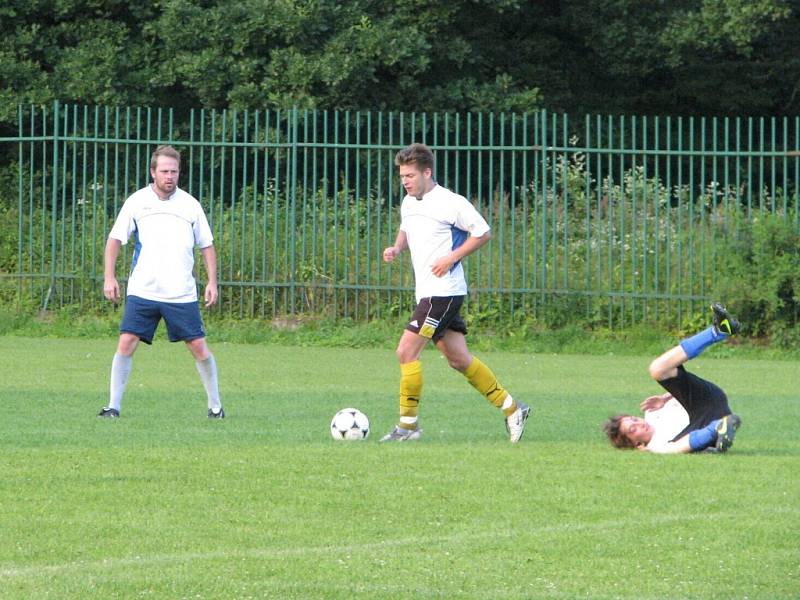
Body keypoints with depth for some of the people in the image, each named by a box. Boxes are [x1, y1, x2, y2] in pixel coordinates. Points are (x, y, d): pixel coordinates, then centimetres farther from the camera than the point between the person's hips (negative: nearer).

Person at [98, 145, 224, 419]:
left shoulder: (190, 205, 4)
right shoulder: (137, 202, 2)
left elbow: (207, 245, 13)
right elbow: (115, 239, 8)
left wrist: (212, 281, 4)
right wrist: (109, 277, -1)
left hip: (182, 294, 1)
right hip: (142, 291, -1)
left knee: (199, 347, -1)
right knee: (126, 343, -10)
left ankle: (215, 405, 14)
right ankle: (113, 405, -2)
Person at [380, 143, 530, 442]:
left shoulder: (450, 203, -13)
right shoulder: (408, 203, 11)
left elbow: (482, 232, -8)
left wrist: (451, 258, -16)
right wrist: (396, 248, 8)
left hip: (443, 291, -9)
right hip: (426, 292, 9)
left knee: (407, 351, -12)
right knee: (458, 359, 11)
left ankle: (408, 425, -4)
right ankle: (512, 408, 21)